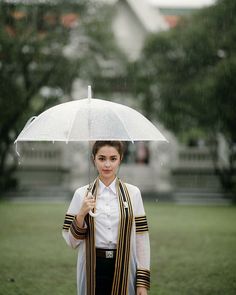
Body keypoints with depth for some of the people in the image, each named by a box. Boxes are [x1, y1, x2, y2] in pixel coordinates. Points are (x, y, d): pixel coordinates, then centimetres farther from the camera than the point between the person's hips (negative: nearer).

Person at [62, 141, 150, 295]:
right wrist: (81, 215, -15)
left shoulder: (133, 193, -1)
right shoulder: (82, 194, -1)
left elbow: (142, 239, 0)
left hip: (124, 269, 0)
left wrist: (143, 281, -4)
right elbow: (71, 241, 0)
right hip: (93, 269, 0)